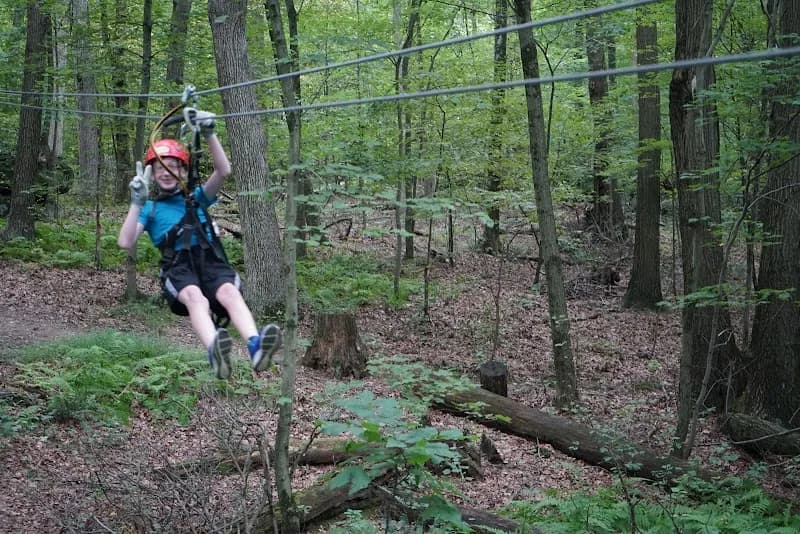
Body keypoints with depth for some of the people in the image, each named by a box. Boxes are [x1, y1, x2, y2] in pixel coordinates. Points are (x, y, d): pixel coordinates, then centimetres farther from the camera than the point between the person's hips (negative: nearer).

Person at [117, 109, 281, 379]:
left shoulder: (197, 198, 28)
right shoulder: (149, 209, 25)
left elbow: (223, 171, 10)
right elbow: (125, 242, 8)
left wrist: (209, 135, -1)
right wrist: (137, 202, 1)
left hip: (211, 260, 2)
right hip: (178, 267, -2)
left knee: (230, 292, -34)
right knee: (196, 298, -37)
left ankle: (256, 348, -62)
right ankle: (216, 354, -67)